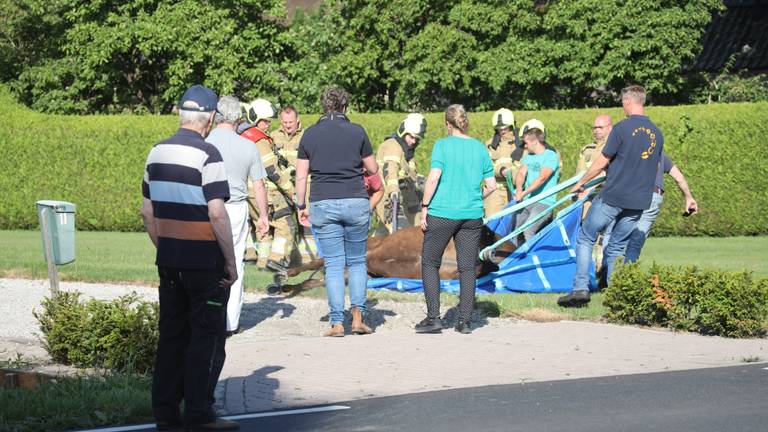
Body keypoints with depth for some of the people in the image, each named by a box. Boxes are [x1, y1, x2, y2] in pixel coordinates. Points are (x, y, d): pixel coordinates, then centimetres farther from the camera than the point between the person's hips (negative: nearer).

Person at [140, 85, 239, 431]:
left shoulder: (156, 153, 8)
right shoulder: (207, 155, -14)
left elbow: (147, 211, 13)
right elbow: (217, 212, -18)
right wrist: (231, 261, -11)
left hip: (169, 259, 7)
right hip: (204, 260, -7)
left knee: (171, 334, 12)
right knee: (207, 337, 1)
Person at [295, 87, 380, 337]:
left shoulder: (310, 134, 3)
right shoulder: (357, 132, 0)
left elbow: (301, 176, 2)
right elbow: (373, 169, 8)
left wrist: (301, 206, 11)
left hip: (322, 204, 1)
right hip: (356, 203, 0)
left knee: (333, 265, 3)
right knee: (357, 261, 13)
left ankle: (337, 323, -2)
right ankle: (357, 316, 1)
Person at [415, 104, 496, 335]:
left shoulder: (443, 145, -5)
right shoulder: (480, 148, 6)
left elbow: (433, 178, -14)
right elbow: (491, 186, 5)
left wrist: (425, 207, -6)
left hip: (442, 213, -3)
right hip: (472, 215, 4)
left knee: (430, 263, 8)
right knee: (467, 268, 8)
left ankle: (433, 318, 2)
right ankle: (464, 321, 7)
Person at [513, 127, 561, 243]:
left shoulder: (551, 156, -7)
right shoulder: (528, 157, 17)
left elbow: (542, 178, -18)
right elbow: (521, 173, 3)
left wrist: (523, 193, -23)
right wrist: (519, 189, -18)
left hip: (544, 202, -7)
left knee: (528, 231, -25)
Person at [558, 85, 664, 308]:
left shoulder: (622, 128, -10)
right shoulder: (656, 134, 8)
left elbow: (601, 162, -6)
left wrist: (580, 183, 7)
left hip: (612, 197, -5)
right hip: (639, 201, 5)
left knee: (585, 238, 7)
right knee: (616, 247, 14)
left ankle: (581, 288, -3)